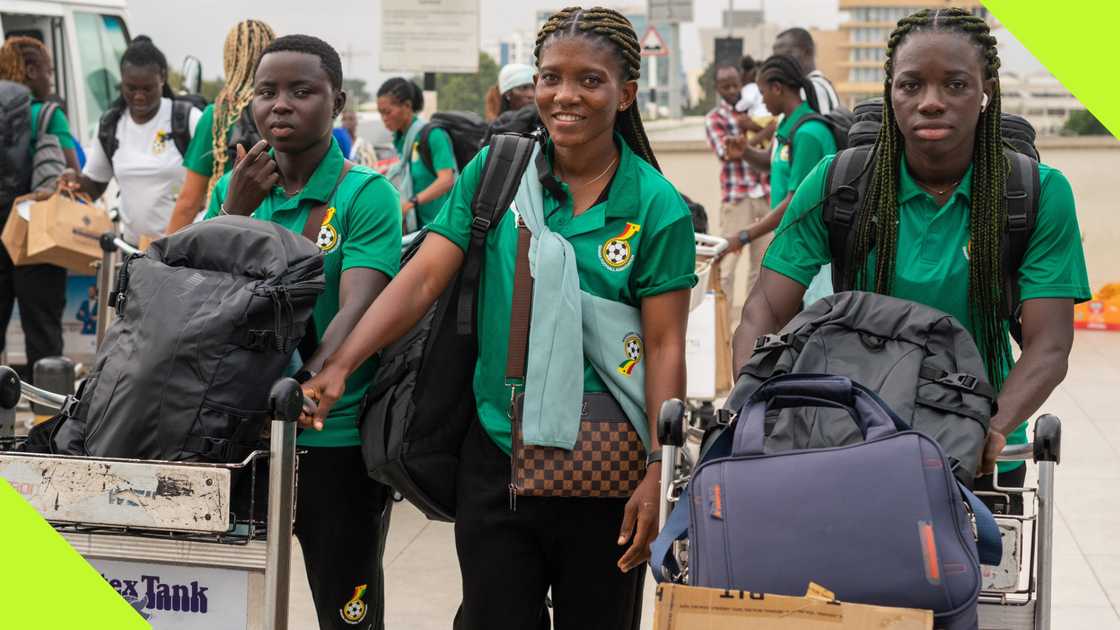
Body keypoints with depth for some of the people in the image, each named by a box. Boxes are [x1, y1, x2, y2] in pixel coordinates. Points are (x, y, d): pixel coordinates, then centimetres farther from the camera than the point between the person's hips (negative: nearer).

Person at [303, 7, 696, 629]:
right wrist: (340, 366, -19)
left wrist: (658, 473, -13)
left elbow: (665, 346, -7)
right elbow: (422, 279, -6)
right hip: (497, 455, 2)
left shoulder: (656, 206, -6)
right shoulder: (495, 172, 0)